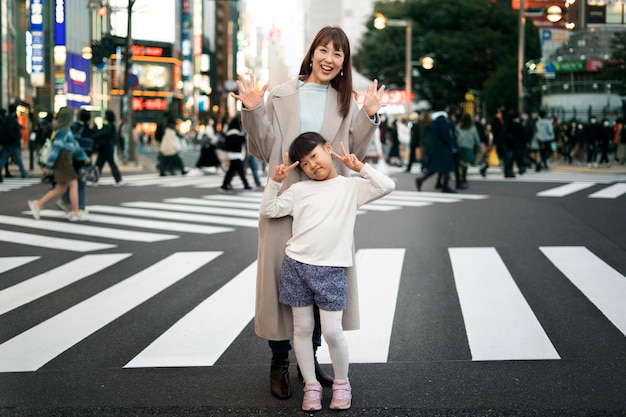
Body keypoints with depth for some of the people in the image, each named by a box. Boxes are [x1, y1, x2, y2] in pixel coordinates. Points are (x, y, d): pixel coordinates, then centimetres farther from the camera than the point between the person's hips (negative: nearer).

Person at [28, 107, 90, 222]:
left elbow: (74, 144, 22)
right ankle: (75, 213, -1)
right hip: (63, 160, -10)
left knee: (60, 189, 9)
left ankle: (37, 205, 9)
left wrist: (84, 157, 26)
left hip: (65, 161, 10)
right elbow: (56, 147, -17)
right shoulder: (63, 130, -15)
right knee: (74, 185, -4)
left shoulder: (66, 129, 15)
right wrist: (48, 166, -18)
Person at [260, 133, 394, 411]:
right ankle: (311, 386, 21)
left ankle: (341, 383, 17)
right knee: (302, 328, 8)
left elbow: (386, 186, -5)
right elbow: (267, 211, 10)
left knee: (332, 331, -5)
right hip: (296, 266, 3)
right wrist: (275, 181, 1)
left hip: (331, 270, -2)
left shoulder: (351, 187, 5)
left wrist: (359, 166, -3)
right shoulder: (299, 190, 9)